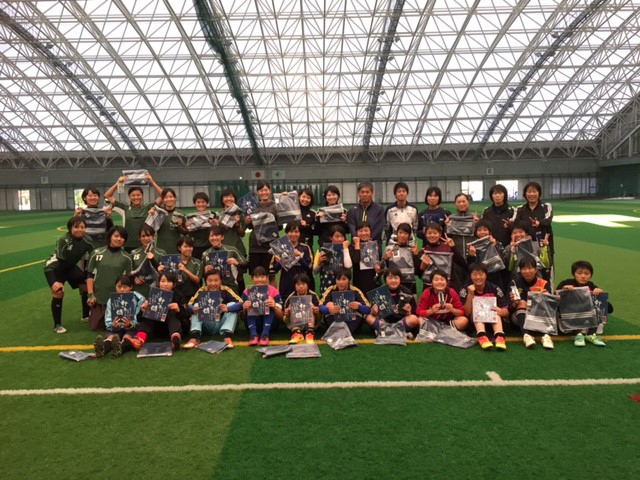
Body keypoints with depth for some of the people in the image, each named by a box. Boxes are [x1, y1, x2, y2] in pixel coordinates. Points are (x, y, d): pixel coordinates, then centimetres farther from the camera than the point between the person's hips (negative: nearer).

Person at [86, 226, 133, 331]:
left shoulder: (126, 257, 0)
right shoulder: (97, 253, 0)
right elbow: (90, 275, 4)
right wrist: (90, 295, -3)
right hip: (98, 298, 0)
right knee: (95, 327, 4)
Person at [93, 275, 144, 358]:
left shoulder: (139, 299, -4)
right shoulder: (111, 300, 4)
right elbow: (108, 321, -2)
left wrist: (130, 325, -33)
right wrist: (113, 326, -26)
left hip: (132, 328, -2)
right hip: (116, 328, 2)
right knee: (111, 336, -30)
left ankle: (121, 348, -68)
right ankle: (103, 348, -63)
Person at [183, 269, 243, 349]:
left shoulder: (225, 290, -12)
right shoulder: (202, 291, -8)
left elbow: (240, 303, -24)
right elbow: (189, 306, -13)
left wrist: (228, 308, -43)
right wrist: (193, 309, -37)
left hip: (221, 324, -1)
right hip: (207, 326, 2)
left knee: (232, 305, -21)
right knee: (197, 306, -15)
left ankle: (228, 336, -33)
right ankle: (194, 337, -25)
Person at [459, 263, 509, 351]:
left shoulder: (494, 289, -7)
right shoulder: (465, 290, -9)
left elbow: (506, 312, -6)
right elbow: (466, 313, -16)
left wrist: (501, 311, -30)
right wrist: (470, 294, -26)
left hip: (493, 321, 1)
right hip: (473, 323, -1)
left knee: (495, 310, -24)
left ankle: (499, 336, -47)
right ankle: (481, 336, -48)